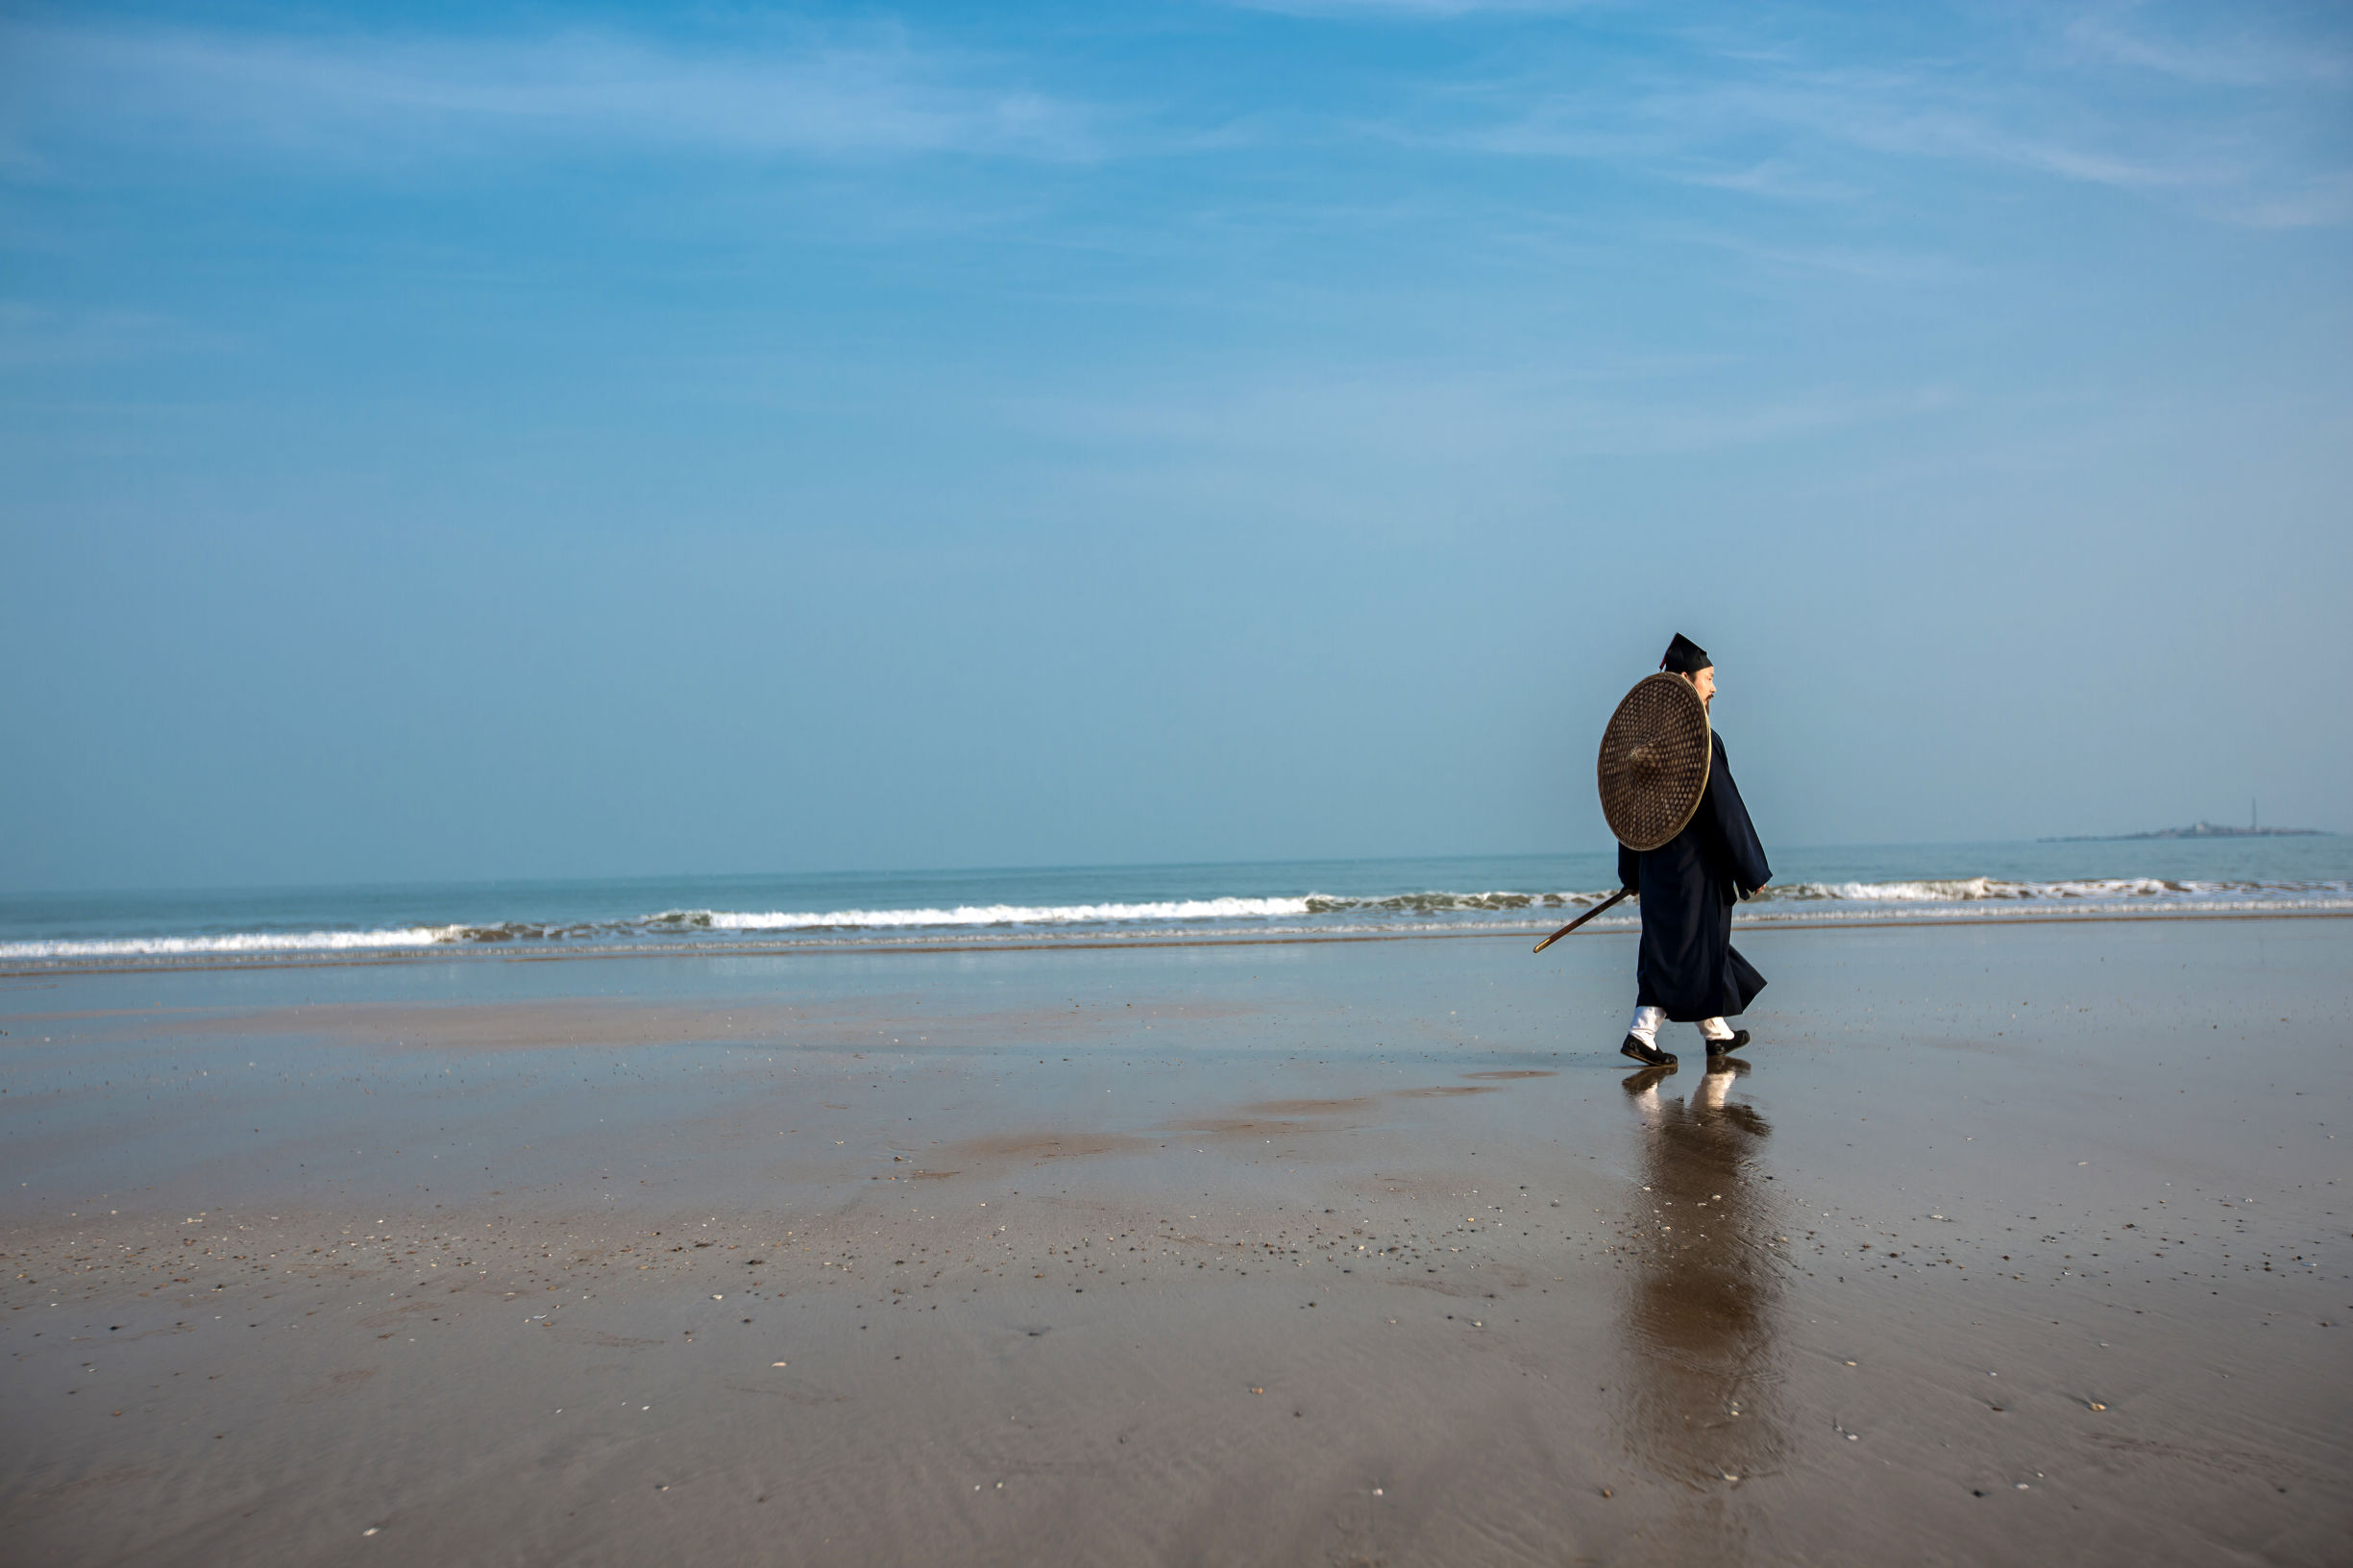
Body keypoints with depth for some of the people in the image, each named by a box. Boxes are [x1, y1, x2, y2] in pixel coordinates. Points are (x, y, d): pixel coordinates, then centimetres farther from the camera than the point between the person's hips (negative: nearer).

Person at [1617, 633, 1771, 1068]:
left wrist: (1634, 872, 16)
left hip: (1656, 859, 8)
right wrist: (1751, 870, -10)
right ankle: (1642, 1033, -1)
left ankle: (1717, 1032, 20)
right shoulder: (1699, 737, -17)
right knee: (1687, 950, -1)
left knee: (1703, 946, 16)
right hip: (1694, 862, -8)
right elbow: (1723, 806, -17)